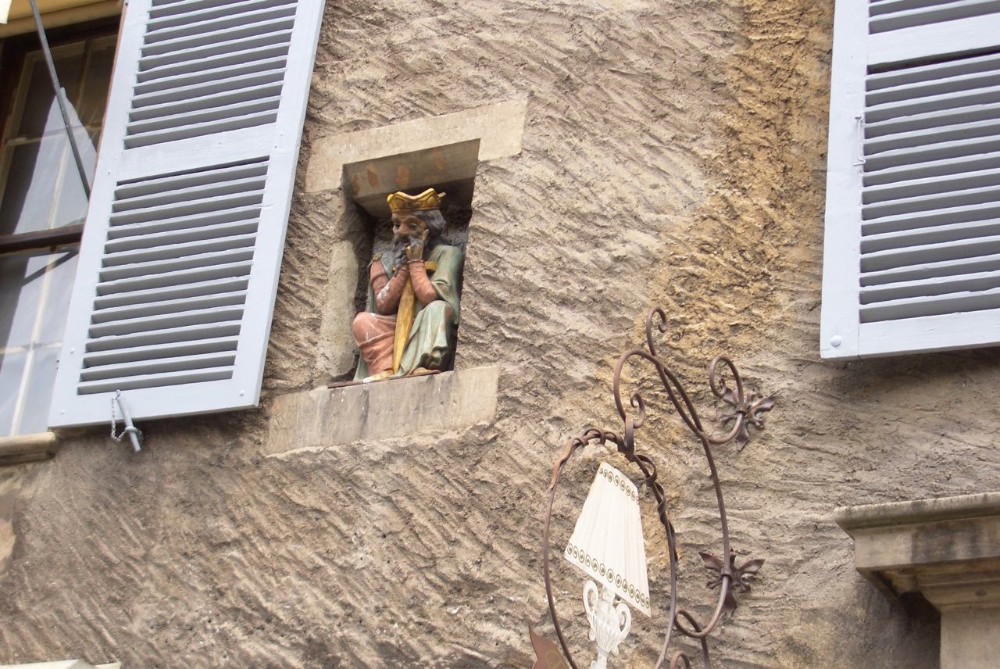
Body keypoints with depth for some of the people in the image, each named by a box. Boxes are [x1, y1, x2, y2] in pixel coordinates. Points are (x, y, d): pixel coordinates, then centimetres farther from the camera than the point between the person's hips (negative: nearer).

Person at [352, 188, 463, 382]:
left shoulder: (446, 254, -4)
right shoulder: (383, 263, 8)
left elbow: (430, 297, -20)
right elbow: (383, 306, -7)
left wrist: (416, 261, -9)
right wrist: (404, 266, -8)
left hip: (429, 338, -3)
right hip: (395, 336, 3)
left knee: (438, 308, -31)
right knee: (363, 320, -21)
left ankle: (422, 368, -45)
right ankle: (386, 372, -39)